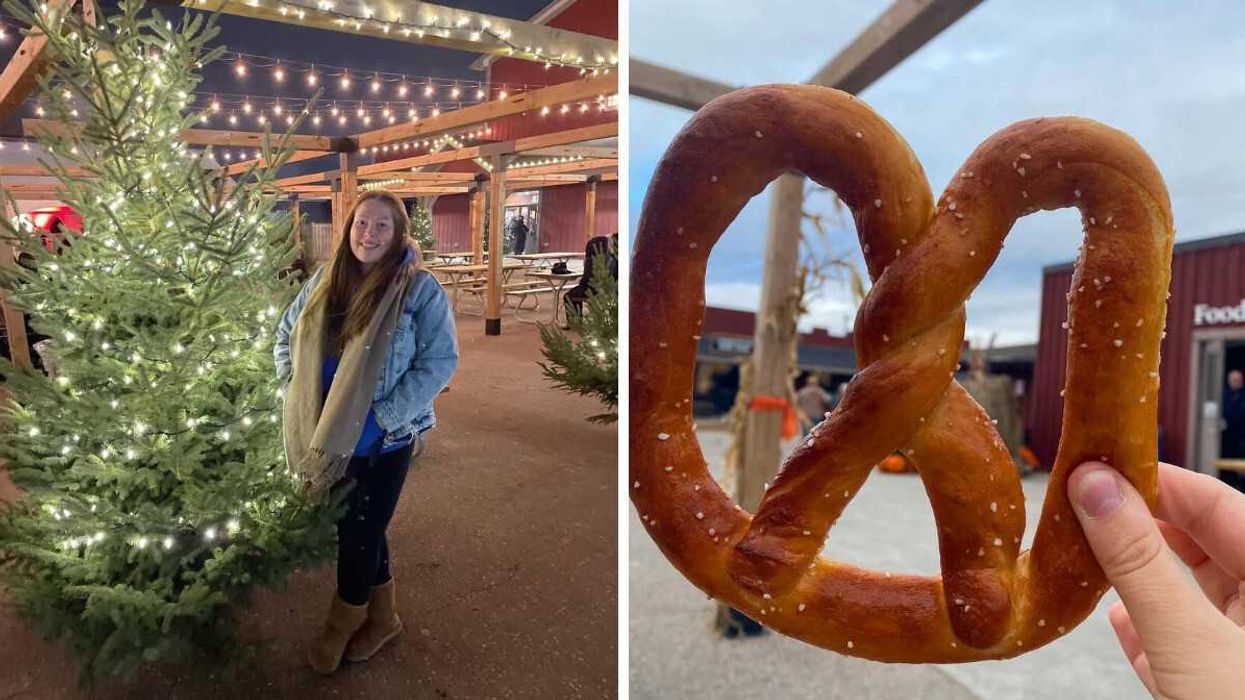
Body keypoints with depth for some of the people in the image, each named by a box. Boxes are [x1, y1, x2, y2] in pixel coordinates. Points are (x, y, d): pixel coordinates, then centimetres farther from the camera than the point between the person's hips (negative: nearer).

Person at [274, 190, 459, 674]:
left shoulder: (420, 288, -13)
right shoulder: (325, 280, 4)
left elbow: (441, 360, -17)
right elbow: (286, 335, 15)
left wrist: (385, 416, -19)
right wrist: (294, 391, 1)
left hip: (384, 440, -5)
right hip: (328, 435, 5)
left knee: (359, 531, 9)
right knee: (361, 527, 18)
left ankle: (341, 624, 37)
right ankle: (383, 617, 40)